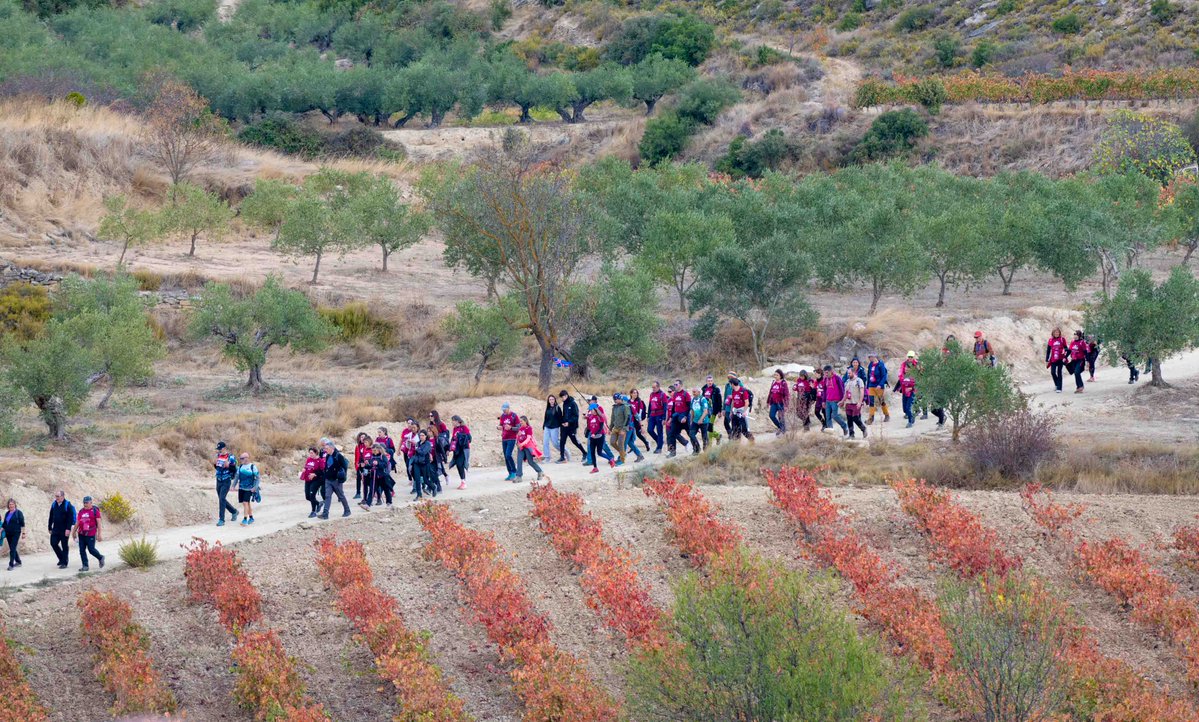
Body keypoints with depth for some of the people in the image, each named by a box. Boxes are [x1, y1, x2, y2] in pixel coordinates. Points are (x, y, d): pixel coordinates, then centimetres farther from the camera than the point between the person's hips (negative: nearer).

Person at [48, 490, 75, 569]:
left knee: (65, 546, 1)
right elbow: (51, 517, 15)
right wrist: (50, 528, 13)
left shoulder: (67, 505, -9)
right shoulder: (54, 504, 8)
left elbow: (70, 518, -14)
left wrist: (68, 529, -21)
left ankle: (64, 563, 8)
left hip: (64, 530, -6)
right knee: (53, 543, 0)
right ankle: (61, 558, 19)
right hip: (56, 529, 6)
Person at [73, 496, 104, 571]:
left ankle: (100, 558, 25)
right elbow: (77, 522, 17)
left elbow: (98, 523, -6)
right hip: (81, 534, 5)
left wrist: (99, 534, -10)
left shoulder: (95, 511, -5)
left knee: (91, 549, -4)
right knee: (82, 550, 1)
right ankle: (85, 566, 7)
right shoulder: (81, 511, 11)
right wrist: (74, 532, 19)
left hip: (91, 534, -5)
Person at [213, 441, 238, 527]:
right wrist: (214, 464, -1)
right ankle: (234, 511, 36)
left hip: (226, 481, -7)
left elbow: (234, 469, -11)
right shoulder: (218, 456, 8)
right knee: (221, 499, 13)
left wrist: (228, 465, -28)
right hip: (219, 480, 7)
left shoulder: (230, 457, -12)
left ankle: (221, 520, -9)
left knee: (222, 499, -13)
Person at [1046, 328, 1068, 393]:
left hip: (1060, 359, -2)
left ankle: (1059, 388, 1)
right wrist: (1047, 360, 6)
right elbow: (1048, 351, 8)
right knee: (1053, 372, -3)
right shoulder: (1051, 340, 5)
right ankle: (1056, 384, 24)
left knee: (1059, 373, -3)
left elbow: (1066, 348, 5)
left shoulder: (1062, 340, 1)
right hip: (1053, 360, 2)